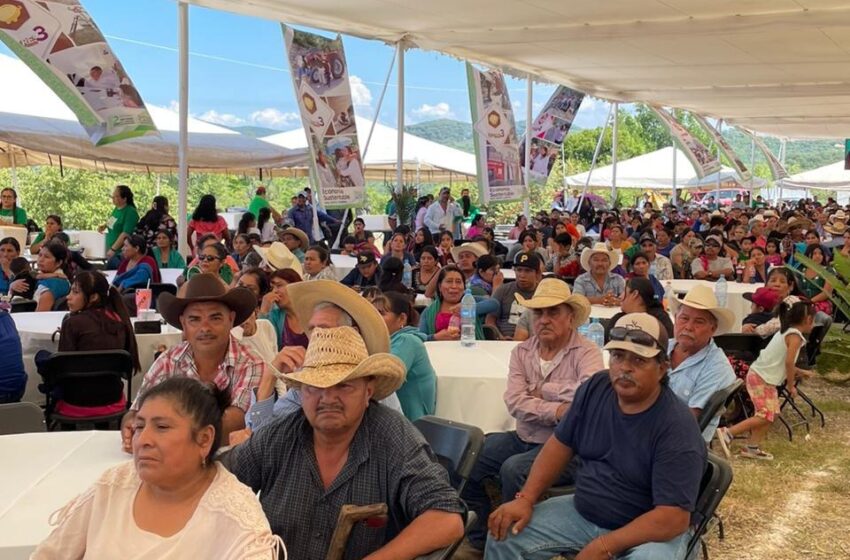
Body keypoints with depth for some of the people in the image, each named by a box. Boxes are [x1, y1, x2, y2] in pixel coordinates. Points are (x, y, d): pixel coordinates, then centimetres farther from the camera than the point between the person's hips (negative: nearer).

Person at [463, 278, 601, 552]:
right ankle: (480, 540, 12)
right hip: (523, 438, 6)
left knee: (514, 469, -29)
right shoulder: (521, 352, 6)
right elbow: (515, 402, -7)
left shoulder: (587, 352, -9)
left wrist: (543, 390, -15)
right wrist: (557, 411, -21)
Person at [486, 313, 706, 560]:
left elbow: (674, 518, -27)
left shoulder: (677, 429, -24)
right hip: (583, 512, 6)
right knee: (505, 535, -5)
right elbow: (561, 445, 5)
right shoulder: (595, 389, -5)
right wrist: (525, 499, -5)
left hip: (653, 531, -5)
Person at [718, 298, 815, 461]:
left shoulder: (785, 332, 17)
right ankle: (728, 433, -13)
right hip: (762, 379, -10)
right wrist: (790, 385, -10)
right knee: (765, 416, -10)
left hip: (761, 376, 10)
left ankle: (752, 447, 15)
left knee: (771, 413, 13)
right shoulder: (795, 336, -13)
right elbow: (789, 363, -20)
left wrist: (800, 372, 28)